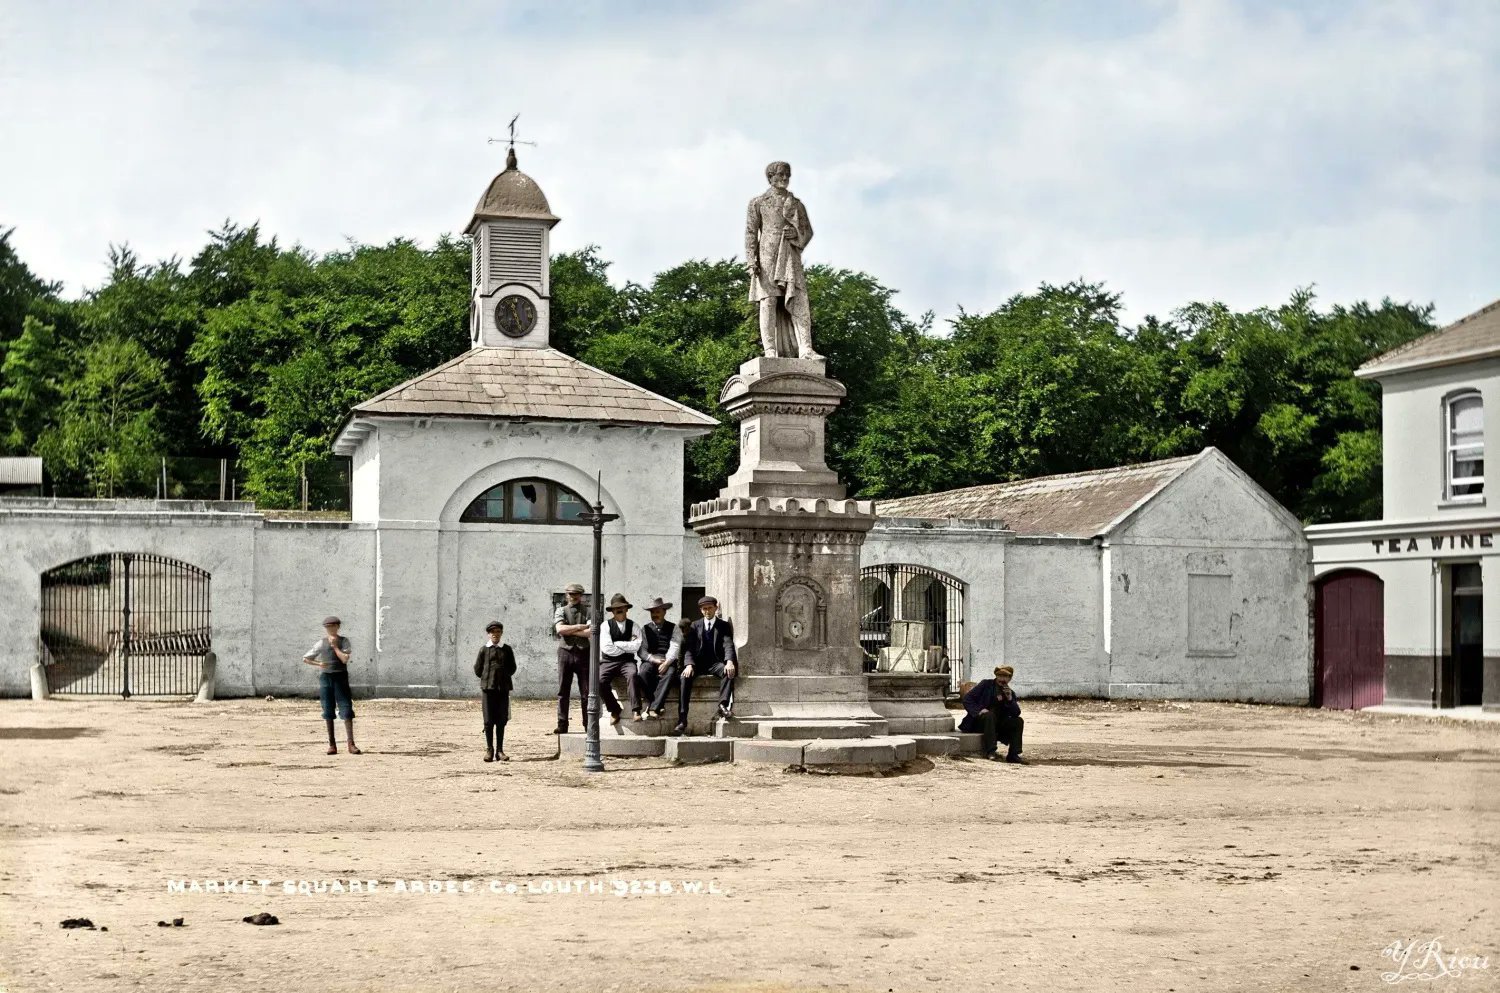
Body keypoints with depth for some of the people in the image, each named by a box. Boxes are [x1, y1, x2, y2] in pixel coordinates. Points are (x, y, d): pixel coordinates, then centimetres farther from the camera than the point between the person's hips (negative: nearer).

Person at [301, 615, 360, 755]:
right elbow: (305, 658, 8)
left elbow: (345, 659, -13)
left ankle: (351, 744, -10)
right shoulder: (321, 643, 4)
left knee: (347, 711, -8)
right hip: (325, 677, 2)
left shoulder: (343, 641, 1)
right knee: (328, 712, 5)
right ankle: (332, 745, 12)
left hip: (341, 677, -2)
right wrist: (319, 664, -7)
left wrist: (335, 646, -10)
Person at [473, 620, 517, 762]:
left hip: (503, 688, 1)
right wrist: (487, 678, 5)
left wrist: (503, 676, 1)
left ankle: (500, 750, 9)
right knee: (489, 720, -1)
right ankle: (489, 749, 7)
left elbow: (512, 668, 9)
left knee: (501, 721, 3)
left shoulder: (507, 649, 8)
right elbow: (477, 669, 6)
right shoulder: (484, 649, 4)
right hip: (487, 687, -1)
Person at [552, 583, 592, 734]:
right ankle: (562, 726, 4)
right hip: (566, 652, 1)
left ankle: (589, 725, 6)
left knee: (586, 692, 2)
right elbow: (560, 629, -10)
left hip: (584, 653, -1)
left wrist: (569, 630, -10)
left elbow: (591, 632, -9)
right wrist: (580, 627, -12)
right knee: (563, 691, 1)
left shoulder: (588, 611, 6)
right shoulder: (561, 611, 8)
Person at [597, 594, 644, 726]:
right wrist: (628, 648, -2)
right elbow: (606, 648, -8)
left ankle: (636, 710, -37)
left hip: (627, 661, 0)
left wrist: (618, 644, -5)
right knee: (600, 681, -29)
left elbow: (637, 646, -6)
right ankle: (614, 710, -10)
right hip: (608, 661, 0)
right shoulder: (606, 625, 5)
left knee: (632, 675, -34)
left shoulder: (633, 626, 10)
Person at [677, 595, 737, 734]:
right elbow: (688, 648, 2)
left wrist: (729, 661, -28)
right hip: (698, 663, 0)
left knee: (729, 672, -34)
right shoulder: (695, 626, 12)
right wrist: (689, 664, -19)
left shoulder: (724, 625, 8)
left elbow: (728, 644, -7)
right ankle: (682, 719, -35)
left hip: (716, 663, 0)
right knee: (685, 677, -30)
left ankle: (723, 705, -44)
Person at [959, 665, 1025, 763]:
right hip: (979, 721, -4)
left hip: (998, 724, 4)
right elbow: (967, 699, -6)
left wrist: (1010, 699, -15)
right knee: (990, 715, -35)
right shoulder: (985, 684, 0)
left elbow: (1016, 713, -1)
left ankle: (1013, 754, -18)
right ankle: (990, 751, -40)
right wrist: (978, 711, -21)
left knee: (1018, 721, -16)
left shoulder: (1010, 693, 10)